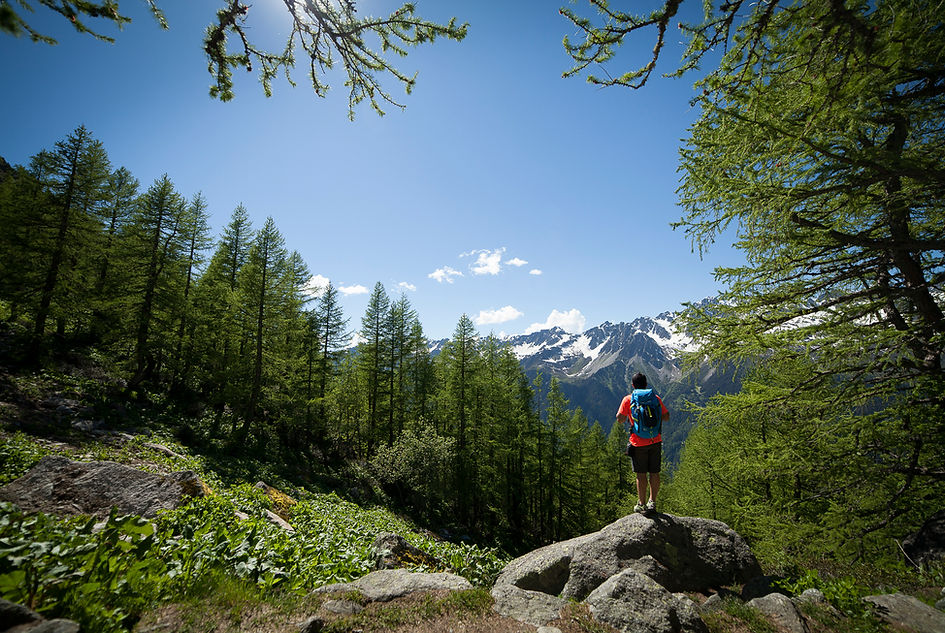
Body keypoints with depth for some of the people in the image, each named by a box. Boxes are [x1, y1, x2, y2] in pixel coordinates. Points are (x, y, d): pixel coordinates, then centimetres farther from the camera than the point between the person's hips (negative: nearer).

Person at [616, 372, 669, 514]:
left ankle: (642, 505, 12)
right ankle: (652, 502, 17)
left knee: (641, 474, 5)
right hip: (655, 442, 3)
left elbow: (620, 419, -5)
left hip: (638, 443, -2)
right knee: (654, 473, 12)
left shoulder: (628, 399, -5)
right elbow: (666, 417, 7)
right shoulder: (656, 398, 3)